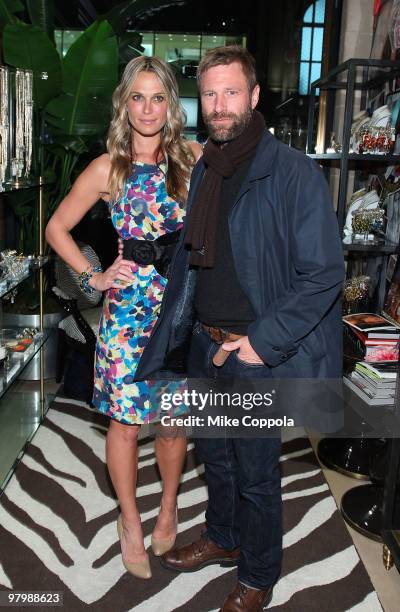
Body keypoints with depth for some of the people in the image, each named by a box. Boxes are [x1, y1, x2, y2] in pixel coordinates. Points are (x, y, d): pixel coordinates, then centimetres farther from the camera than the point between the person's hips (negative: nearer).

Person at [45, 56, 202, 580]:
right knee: (125, 420, 8)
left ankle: (169, 510, 37)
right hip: (128, 308, -1)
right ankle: (130, 522, 32)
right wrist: (92, 277, 0)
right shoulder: (108, 169, -1)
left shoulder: (195, 157, 2)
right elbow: (57, 228, 9)